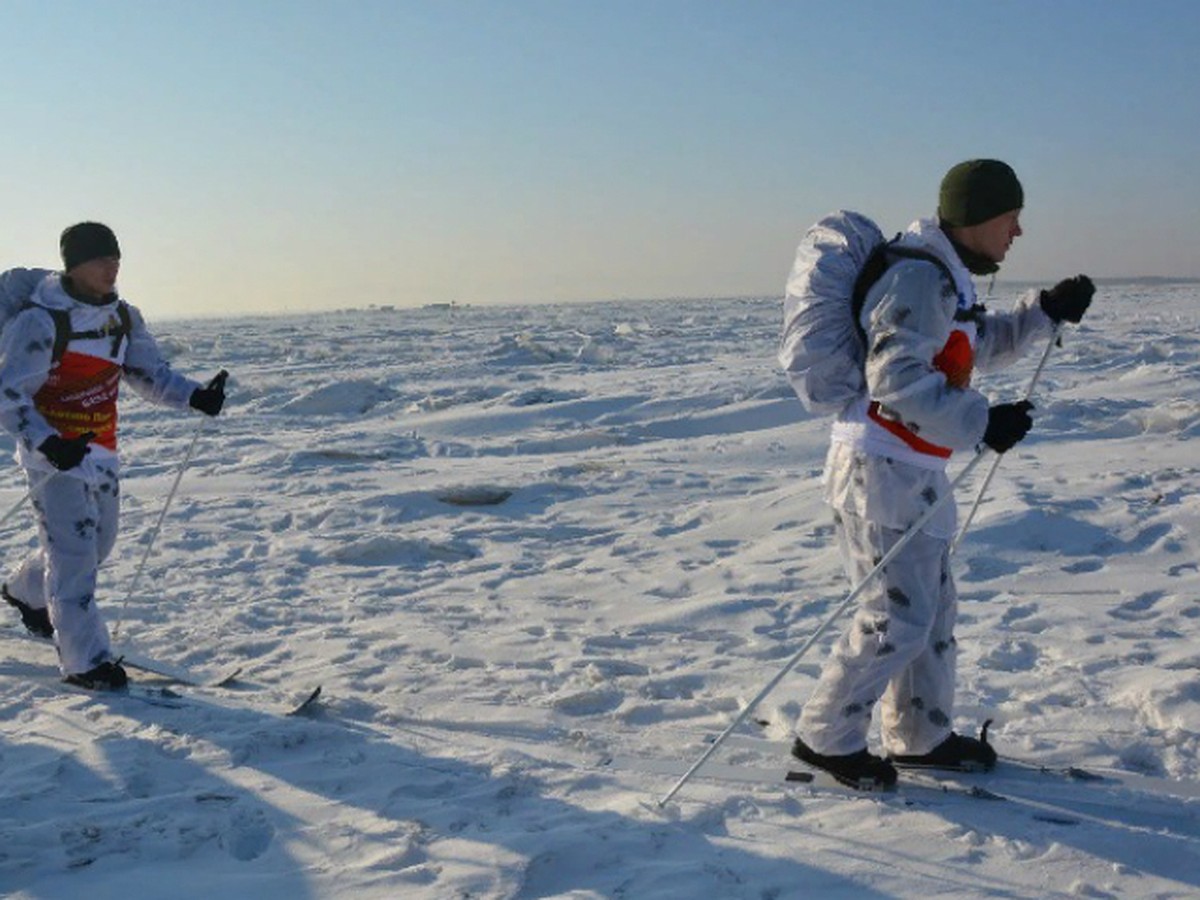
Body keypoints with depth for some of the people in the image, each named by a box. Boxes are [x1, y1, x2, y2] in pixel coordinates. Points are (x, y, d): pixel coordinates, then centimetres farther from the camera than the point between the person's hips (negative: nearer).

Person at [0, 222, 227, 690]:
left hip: (102, 453, 8)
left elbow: (149, 372, 12)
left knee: (97, 543, 21)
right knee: (73, 554, -10)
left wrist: (195, 396, -7)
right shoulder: (41, 321, -18)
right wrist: (49, 444, -34)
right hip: (53, 456, -8)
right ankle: (85, 662, -3)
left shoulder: (123, 317, 4)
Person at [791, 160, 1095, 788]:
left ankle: (919, 736, 29)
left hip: (909, 471, 11)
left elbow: (981, 346, 31)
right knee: (899, 615, -7)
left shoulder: (944, 277, 17)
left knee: (933, 606, 17)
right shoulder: (919, 277, -17)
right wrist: (980, 424, -26)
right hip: (881, 467, -11)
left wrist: (1046, 311, 19)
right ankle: (826, 738, 6)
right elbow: (898, 378, -26)